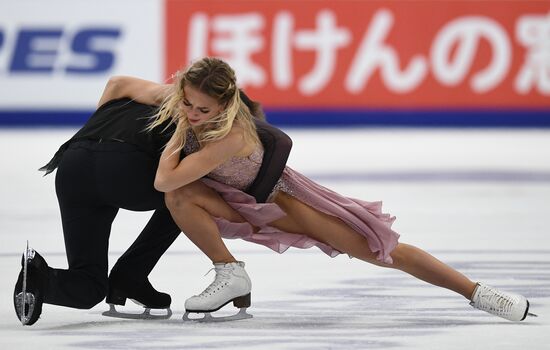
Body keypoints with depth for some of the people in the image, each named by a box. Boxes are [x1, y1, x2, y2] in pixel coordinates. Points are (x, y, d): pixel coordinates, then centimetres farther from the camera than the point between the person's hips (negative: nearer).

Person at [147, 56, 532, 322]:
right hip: (239, 204, 6)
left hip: (276, 196, -5)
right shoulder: (186, 104, -23)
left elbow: (164, 180, -41)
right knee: (180, 196, -31)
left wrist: (181, 130, -30)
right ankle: (231, 276, -11)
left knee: (376, 247, -10)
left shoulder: (231, 136, -42)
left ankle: (476, 292, -2)